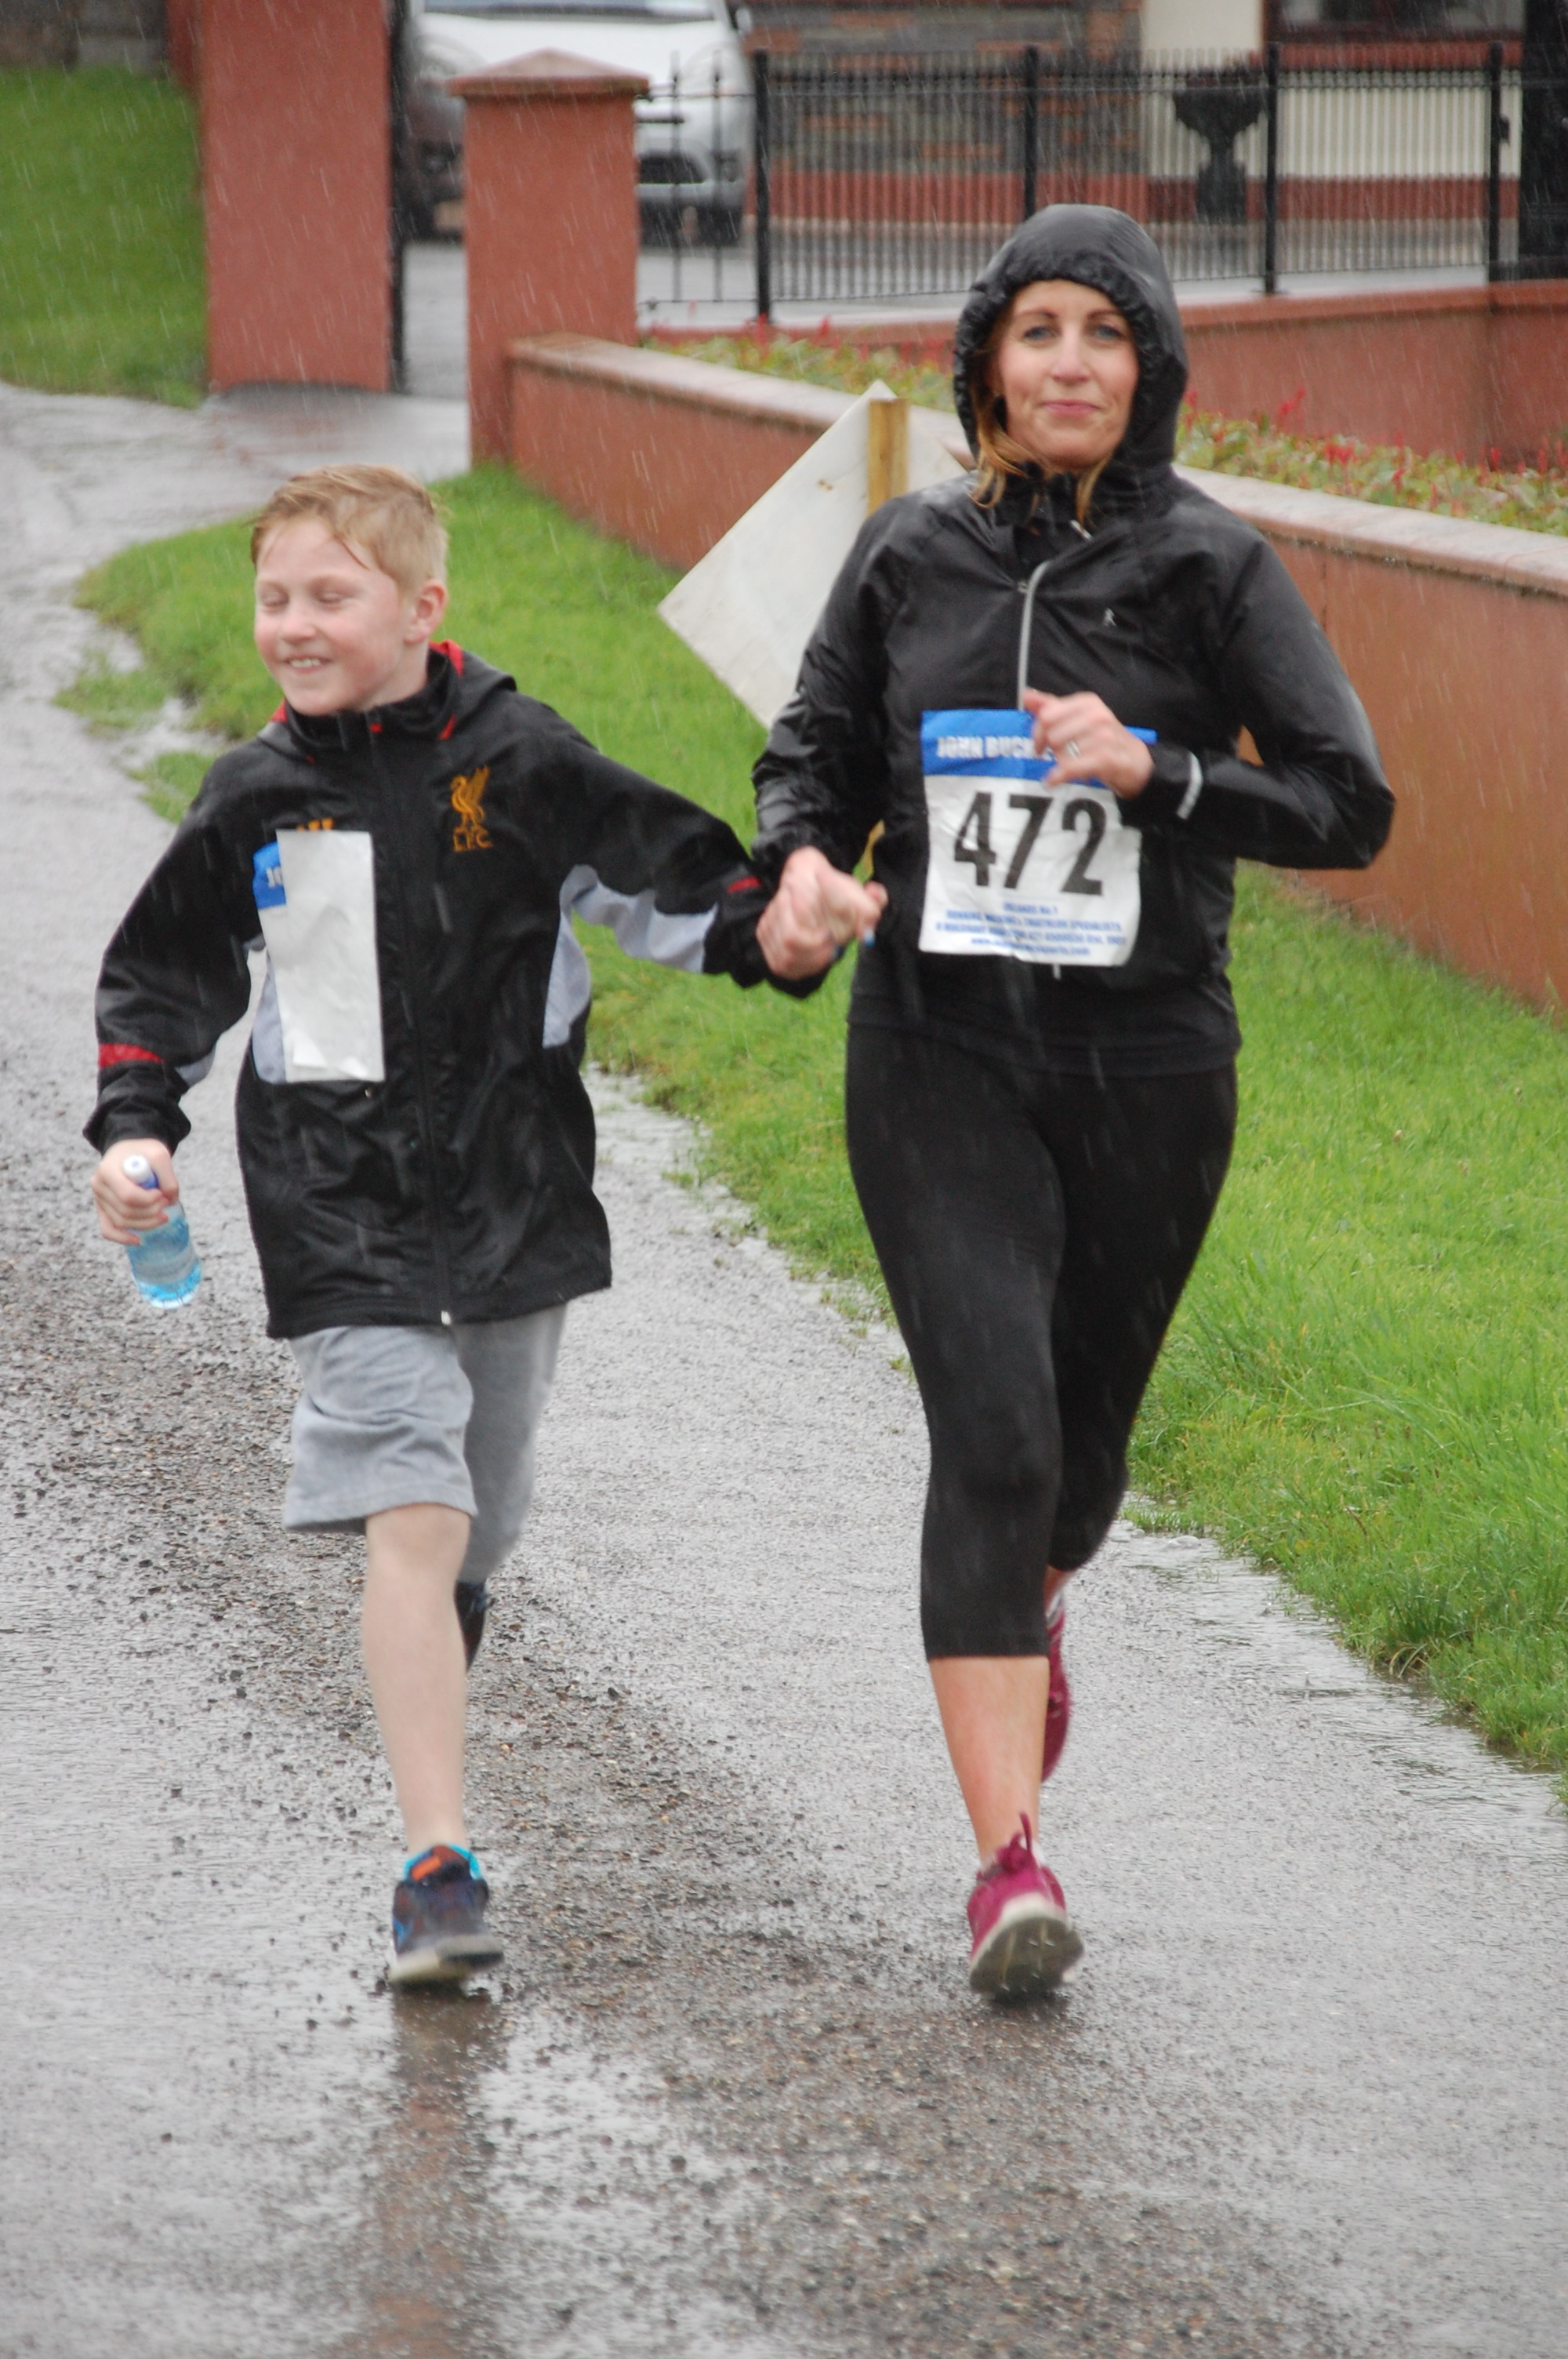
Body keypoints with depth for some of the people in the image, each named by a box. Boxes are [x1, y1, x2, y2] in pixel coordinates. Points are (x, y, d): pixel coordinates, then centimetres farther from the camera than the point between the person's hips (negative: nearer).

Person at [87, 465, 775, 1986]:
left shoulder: (518, 764, -1)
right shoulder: (254, 804, 3)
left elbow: (668, 880, 4)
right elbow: (162, 981, 14)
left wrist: (776, 926, -14)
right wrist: (134, 1130, 1)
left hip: (517, 1205, 1)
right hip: (343, 1217, -1)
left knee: (471, 1539, 12)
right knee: (413, 1517, -14)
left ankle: (423, 1716, 39)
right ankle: (438, 1869, -18)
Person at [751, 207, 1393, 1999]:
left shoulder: (1212, 567, -2)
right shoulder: (913, 555, 3)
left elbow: (1350, 806, -4)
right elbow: (815, 752, 14)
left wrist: (1153, 771, -18)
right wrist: (800, 865, -8)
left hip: (1146, 1060, 0)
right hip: (942, 1055, 0)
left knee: (1079, 1434, 14)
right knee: (990, 1427, -15)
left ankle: (1030, 1610, 53)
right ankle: (1010, 1863, -19)